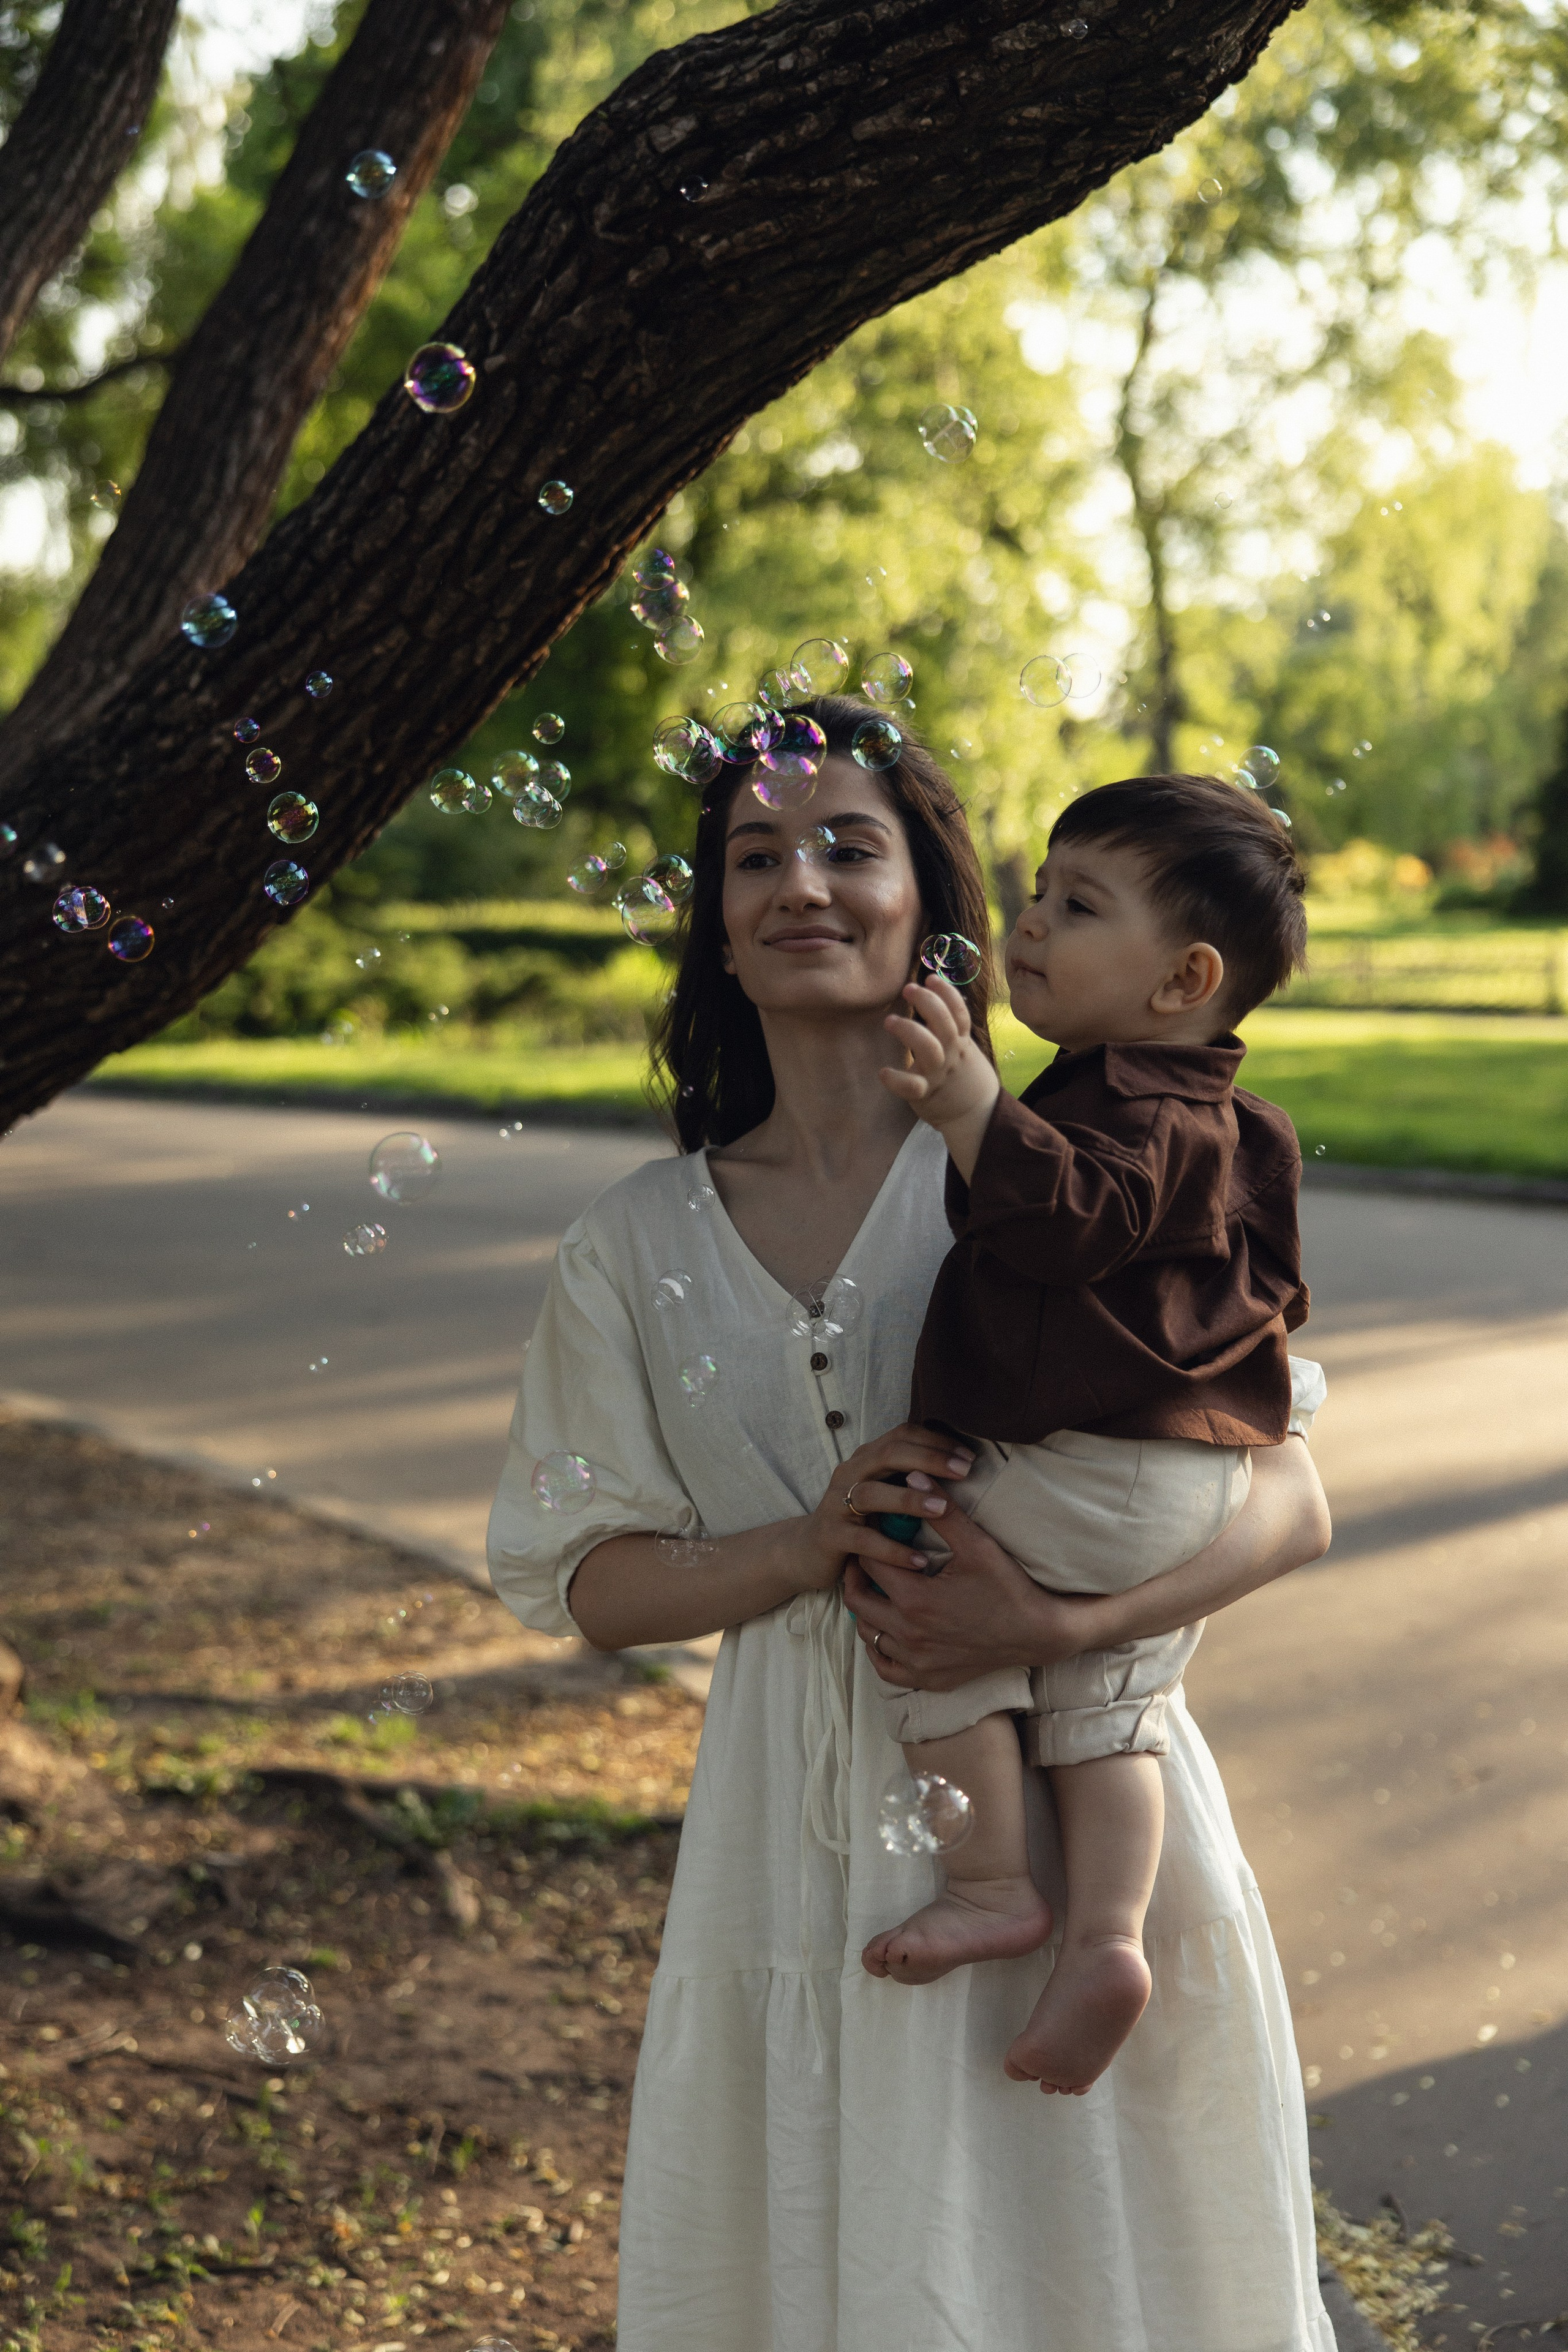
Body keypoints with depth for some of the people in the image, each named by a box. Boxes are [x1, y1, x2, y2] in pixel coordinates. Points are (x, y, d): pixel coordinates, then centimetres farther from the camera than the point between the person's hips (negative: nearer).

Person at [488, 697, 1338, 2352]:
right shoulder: (640, 1246, 4)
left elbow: (1285, 1499, -6)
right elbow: (571, 1579, 5)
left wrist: (1061, 1621, -22)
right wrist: (808, 1549, -13)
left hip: (1076, 1813, -2)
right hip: (806, 1828, 2)